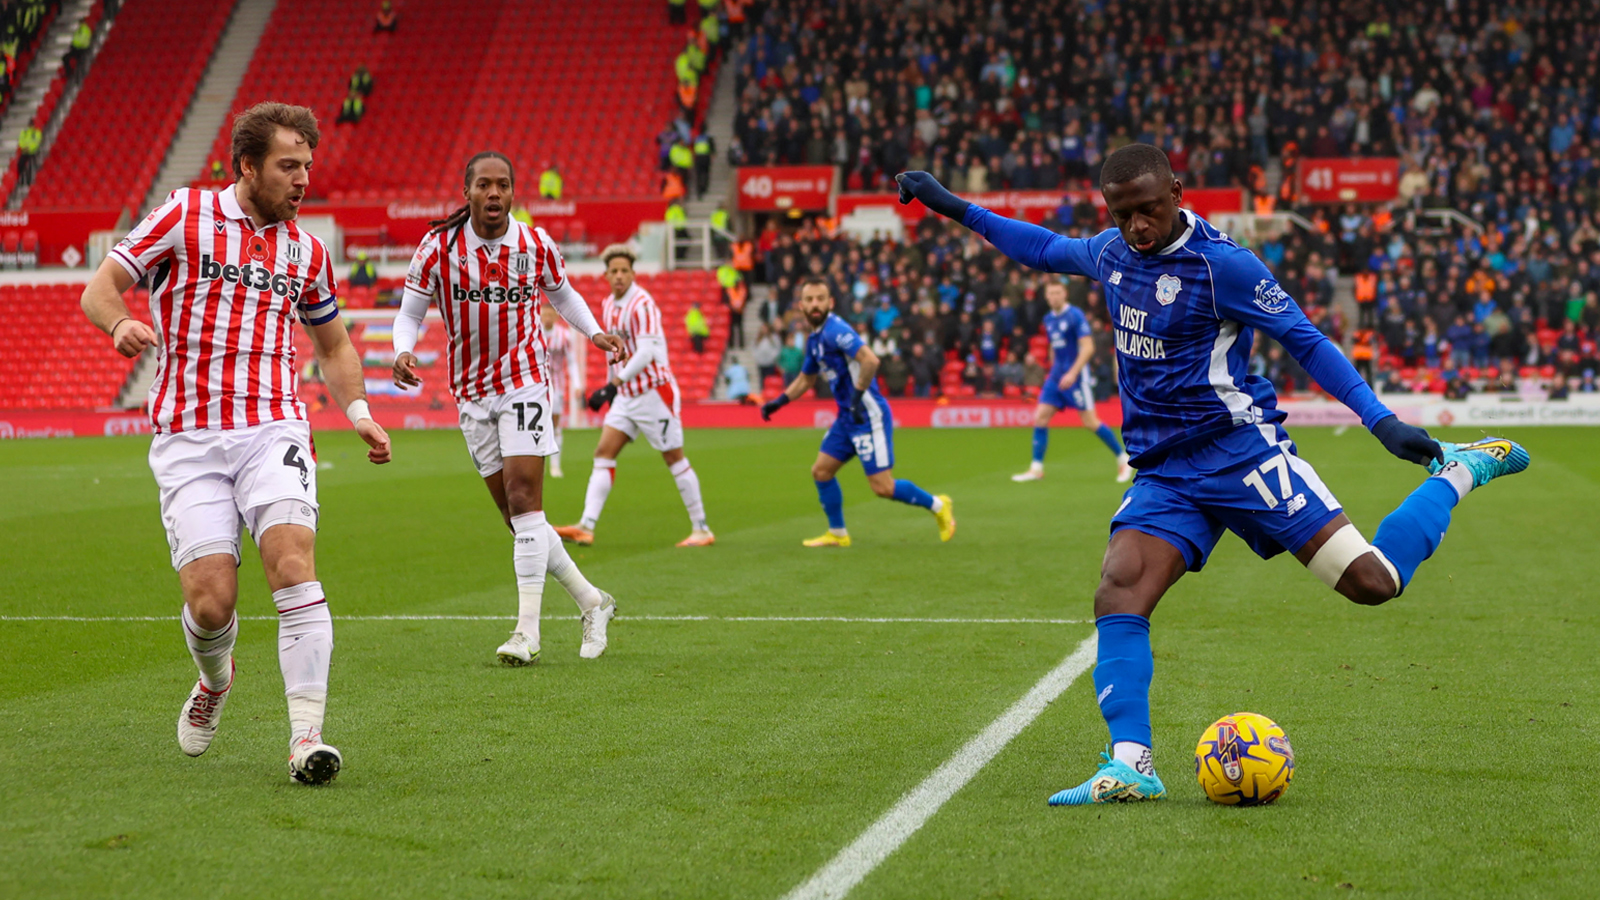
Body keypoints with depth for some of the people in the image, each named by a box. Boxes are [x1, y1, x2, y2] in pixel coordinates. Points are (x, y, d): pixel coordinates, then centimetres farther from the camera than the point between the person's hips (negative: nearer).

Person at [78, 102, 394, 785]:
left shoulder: (307, 251, 13)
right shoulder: (183, 216, 3)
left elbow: (332, 344, 27)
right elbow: (99, 288, 3)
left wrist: (359, 412, 10)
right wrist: (121, 322, -20)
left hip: (272, 429, 2)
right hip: (187, 437, -2)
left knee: (293, 561, -22)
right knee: (210, 600, -10)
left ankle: (307, 736, -22)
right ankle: (215, 680, 27)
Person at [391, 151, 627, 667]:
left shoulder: (536, 245, -5)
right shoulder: (438, 246, -7)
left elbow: (561, 293, 14)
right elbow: (410, 313, 0)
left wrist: (593, 332, -3)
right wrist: (404, 353, -20)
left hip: (524, 381, -2)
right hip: (471, 391, 2)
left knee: (523, 499, -14)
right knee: (515, 514, 5)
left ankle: (528, 631, -13)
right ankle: (591, 602, 20)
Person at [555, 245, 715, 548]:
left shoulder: (642, 304, -17)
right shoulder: (608, 304, 9)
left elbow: (645, 353, -25)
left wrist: (612, 385, -28)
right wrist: (615, 387, 23)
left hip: (654, 392, -8)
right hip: (626, 395, 8)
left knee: (674, 459, -2)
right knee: (604, 454, -3)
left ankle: (701, 529, 6)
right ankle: (587, 527, -9)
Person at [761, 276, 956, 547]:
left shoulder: (835, 330, -16)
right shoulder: (814, 339, 13)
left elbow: (870, 360, -29)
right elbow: (805, 379, 29)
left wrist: (857, 396, -30)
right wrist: (779, 401, 21)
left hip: (869, 415, -9)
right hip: (847, 417, 9)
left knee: (883, 487, -9)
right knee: (821, 471, 9)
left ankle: (938, 506, 11)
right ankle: (837, 534, 21)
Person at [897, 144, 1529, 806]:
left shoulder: (1221, 264, -11)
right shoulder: (1110, 253, 8)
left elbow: (1305, 340, -7)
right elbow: (1044, 248, 29)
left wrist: (1382, 420, -13)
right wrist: (955, 209, 27)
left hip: (1241, 450, -5)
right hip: (1162, 473, 5)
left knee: (1373, 582, -11)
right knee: (1117, 595, -20)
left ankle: (1460, 472, 15)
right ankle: (1130, 766, -23)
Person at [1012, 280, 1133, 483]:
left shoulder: (1075, 315, -12)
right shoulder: (1049, 319, 10)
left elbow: (1088, 347, -17)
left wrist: (1072, 373, -23)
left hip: (1076, 376, -7)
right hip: (1056, 375, 7)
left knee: (1090, 422, -6)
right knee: (1040, 418, -2)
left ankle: (1123, 460, 8)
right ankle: (1036, 469, 3)